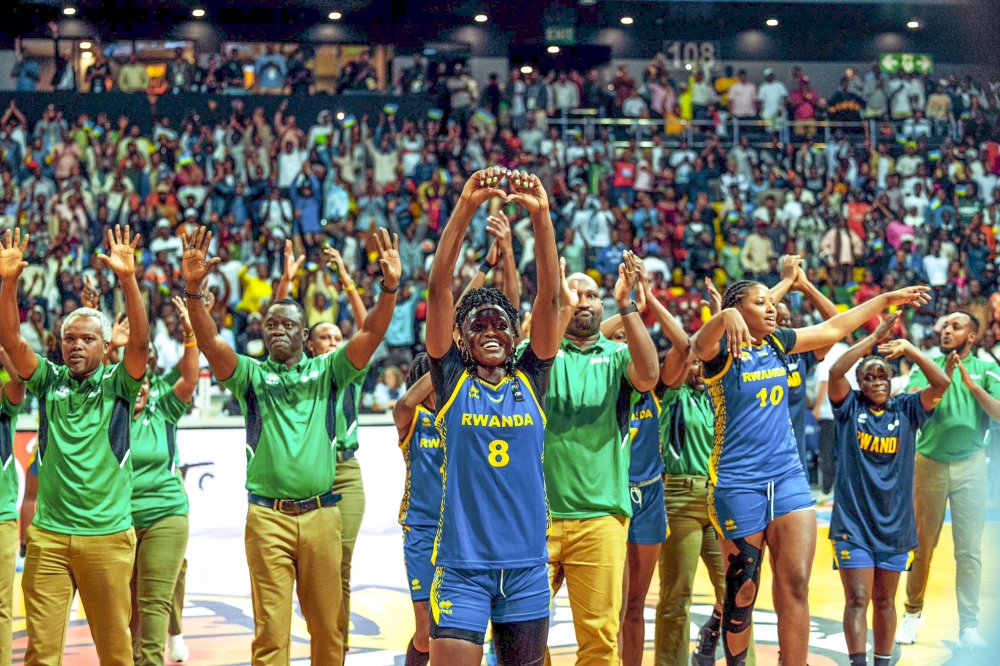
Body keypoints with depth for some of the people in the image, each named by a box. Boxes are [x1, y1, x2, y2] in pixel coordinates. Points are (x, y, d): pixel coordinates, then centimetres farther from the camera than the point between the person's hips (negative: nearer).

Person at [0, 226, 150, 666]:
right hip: (48, 534, 2)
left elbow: (140, 341, -14)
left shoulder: (117, 384, 3)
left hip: (108, 534, -2)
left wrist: (127, 279, -26)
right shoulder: (50, 381, 8)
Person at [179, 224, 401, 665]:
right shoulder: (251, 375, 9)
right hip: (268, 516, -1)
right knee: (271, 629, -3)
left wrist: (390, 288, -21)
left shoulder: (326, 371, 10)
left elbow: (371, 335, -4)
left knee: (327, 626, 8)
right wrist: (193, 289, -23)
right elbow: (209, 341, -7)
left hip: (321, 514, 1)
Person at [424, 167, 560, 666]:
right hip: (461, 562, -3)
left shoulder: (530, 379, 7)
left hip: (526, 563, 3)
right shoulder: (452, 379, 3)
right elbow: (438, 289, -6)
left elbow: (549, 297, -2)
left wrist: (541, 217, -13)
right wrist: (465, 208, -15)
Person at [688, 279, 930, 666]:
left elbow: (833, 328, 21)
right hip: (738, 482, -5)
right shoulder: (721, 349, -8)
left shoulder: (778, 342, 10)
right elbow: (700, 344, -32)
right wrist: (726, 316, -54)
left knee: (796, 586, -5)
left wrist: (887, 299, 24)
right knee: (742, 592, 1)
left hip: (788, 476, 5)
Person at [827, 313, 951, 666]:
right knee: (858, 599, -8)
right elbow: (835, 372, -16)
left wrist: (909, 349, -17)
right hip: (853, 521, -2)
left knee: (884, 600, 12)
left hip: (894, 522, 3)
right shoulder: (850, 406, 1)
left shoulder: (906, 409, 4)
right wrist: (873, 339, -18)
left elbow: (942, 383, -8)